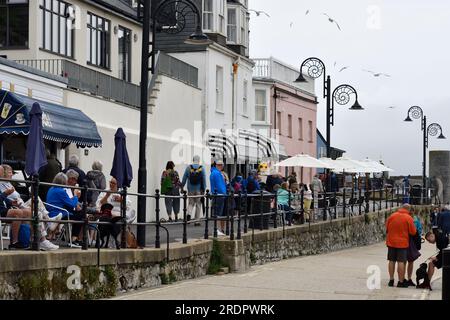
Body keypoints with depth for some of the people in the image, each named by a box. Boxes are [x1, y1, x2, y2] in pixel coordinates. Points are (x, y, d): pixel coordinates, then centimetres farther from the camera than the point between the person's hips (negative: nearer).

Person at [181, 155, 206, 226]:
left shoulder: (188, 168, -2)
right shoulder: (202, 168, -5)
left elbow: (184, 178, 1)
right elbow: (204, 180, -5)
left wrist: (182, 186, 12)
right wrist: (204, 189, 0)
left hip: (190, 189, 1)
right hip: (199, 190, -1)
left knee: (191, 203, 15)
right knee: (198, 204, 8)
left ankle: (189, 213, -14)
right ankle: (196, 220, 8)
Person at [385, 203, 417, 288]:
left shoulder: (392, 216, 1)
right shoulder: (409, 218, -11)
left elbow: (387, 228, 11)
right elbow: (413, 232, -7)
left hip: (391, 242, 4)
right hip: (402, 243, -4)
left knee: (392, 261, 11)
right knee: (401, 261, -1)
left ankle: (391, 280, 14)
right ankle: (401, 282, 0)